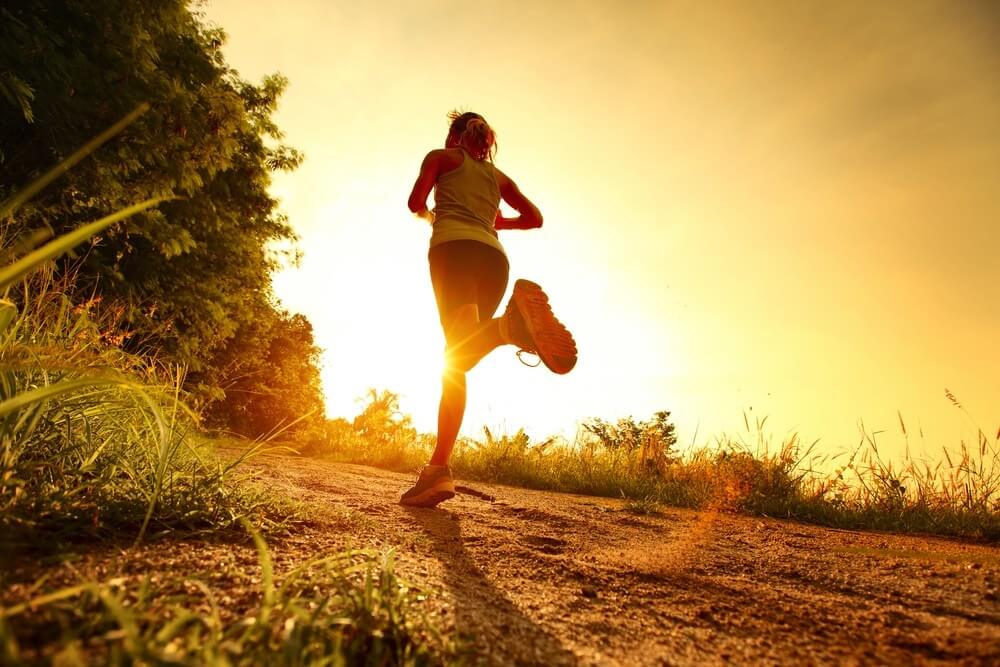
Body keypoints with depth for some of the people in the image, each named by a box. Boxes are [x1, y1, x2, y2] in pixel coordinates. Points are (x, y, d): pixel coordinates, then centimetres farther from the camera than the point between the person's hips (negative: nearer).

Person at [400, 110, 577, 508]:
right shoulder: (498, 175, 33)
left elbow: (416, 202, 10)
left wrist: (430, 216, 33)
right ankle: (438, 468, -9)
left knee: (458, 348, -25)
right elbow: (534, 218, 28)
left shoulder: (441, 156, 23)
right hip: (494, 256, 5)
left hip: (454, 246, -4)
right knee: (458, 359, 0)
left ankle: (508, 325, -58)